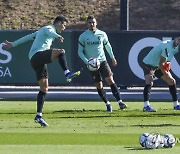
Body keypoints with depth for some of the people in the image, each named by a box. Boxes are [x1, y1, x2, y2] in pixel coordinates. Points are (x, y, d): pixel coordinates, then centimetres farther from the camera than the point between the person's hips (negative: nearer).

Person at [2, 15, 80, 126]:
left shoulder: (42, 31, 31)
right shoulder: (48, 28, 1)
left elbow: (27, 37, 37)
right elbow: (50, 33, -25)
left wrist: (13, 44, 44)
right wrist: (58, 37, -47)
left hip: (35, 61, 10)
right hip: (38, 55, -10)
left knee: (44, 89, 7)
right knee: (61, 52, -29)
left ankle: (39, 115, 5)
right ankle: (67, 73, -46)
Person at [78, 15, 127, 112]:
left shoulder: (102, 34, 3)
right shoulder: (83, 36, -3)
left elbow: (107, 46, 19)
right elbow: (80, 52, 1)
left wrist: (113, 58, 26)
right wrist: (87, 61, -14)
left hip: (102, 61, 0)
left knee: (110, 80, -15)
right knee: (99, 86, 2)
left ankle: (120, 102, -19)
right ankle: (107, 104, 15)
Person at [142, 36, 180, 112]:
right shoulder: (168, 47, -30)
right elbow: (161, 64, -29)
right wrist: (166, 74, -21)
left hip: (158, 66, 9)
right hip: (149, 64, -9)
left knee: (172, 81, 9)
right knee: (149, 82, -28)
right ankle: (146, 105, -38)